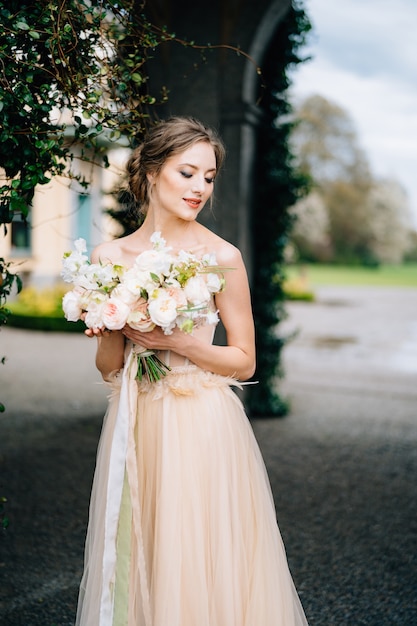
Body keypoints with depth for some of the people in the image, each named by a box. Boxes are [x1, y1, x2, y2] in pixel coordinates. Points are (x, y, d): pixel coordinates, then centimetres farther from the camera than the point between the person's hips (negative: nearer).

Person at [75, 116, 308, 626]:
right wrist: (113, 331, -13)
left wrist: (179, 342, -15)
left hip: (204, 429, -3)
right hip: (135, 428, 3)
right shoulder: (109, 257, 3)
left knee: (203, 566, 6)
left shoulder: (222, 257, -5)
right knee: (138, 563, 13)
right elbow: (108, 368, 7)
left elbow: (244, 361, -1)